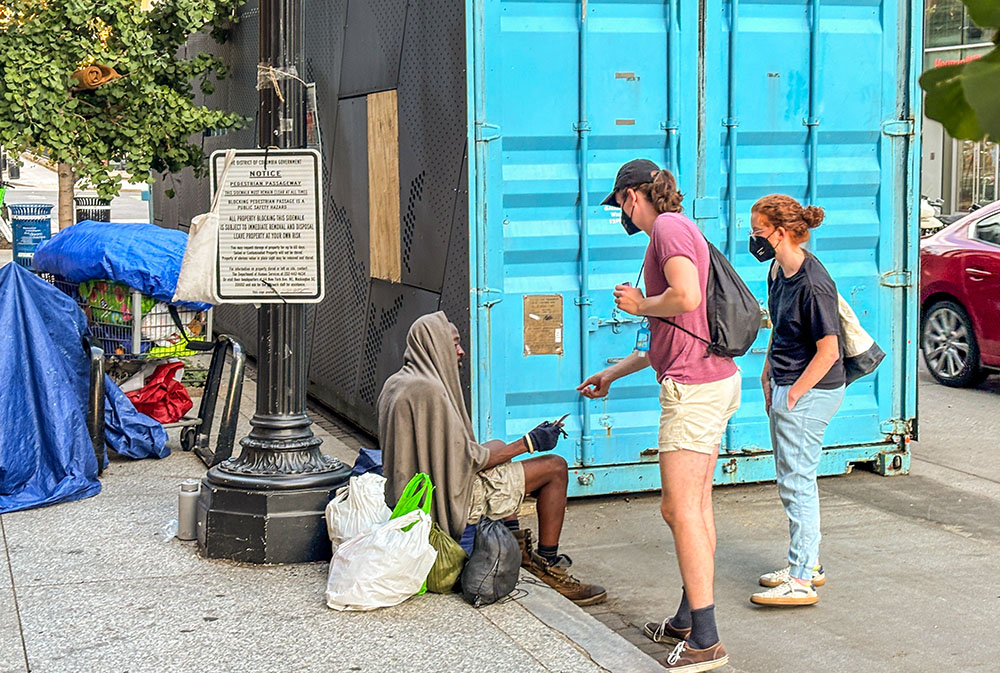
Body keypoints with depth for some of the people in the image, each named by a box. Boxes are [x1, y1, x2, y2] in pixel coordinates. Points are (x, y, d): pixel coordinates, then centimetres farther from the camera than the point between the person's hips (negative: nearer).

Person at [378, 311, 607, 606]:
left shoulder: (396, 383, 8)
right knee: (555, 467, -3)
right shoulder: (427, 390, -23)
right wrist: (528, 443, -13)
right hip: (452, 499, -10)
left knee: (496, 446, 33)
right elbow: (467, 459, -22)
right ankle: (549, 565, 8)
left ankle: (518, 548, 29)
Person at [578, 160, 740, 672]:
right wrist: (612, 374, 34)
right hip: (714, 380, 11)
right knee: (697, 505, 14)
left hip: (693, 387, -11)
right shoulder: (677, 231, 24)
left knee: (680, 508, -8)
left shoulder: (669, 227, -8)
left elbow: (687, 297, -27)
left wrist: (638, 304, -8)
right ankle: (689, 620, 23)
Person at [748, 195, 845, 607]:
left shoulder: (812, 283, -22)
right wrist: (768, 372, 13)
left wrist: (793, 394, -17)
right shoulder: (779, 271, 6)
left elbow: (828, 350, -22)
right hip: (786, 387, 10)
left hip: (810, 392, -10)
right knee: (793, 479, 17)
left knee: (797, 483, -5)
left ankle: (801, 581, 2)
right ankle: (808, 564, 29)